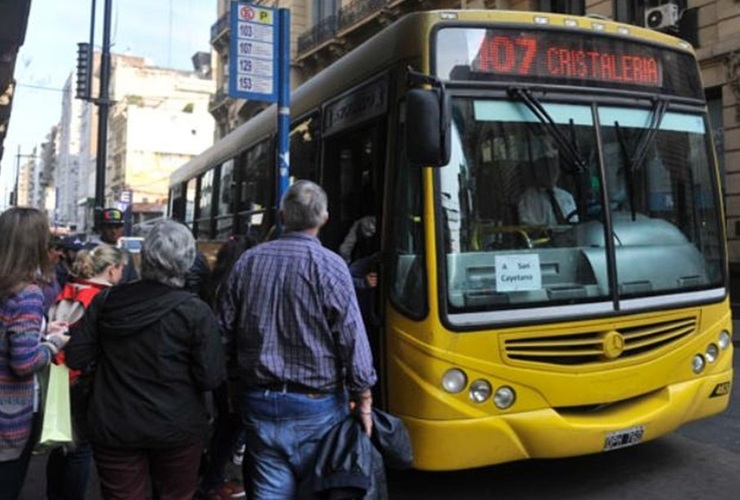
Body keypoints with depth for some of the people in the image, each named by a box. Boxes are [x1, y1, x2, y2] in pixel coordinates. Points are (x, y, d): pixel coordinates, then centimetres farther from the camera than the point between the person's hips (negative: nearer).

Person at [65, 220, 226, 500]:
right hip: (177, 428, -2)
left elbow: (75, 358, -1)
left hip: (112, 427, 2)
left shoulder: (107, 300, -5)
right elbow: (211, 378, -16)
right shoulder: (196, 311, -15)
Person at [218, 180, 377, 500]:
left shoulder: (248, 261, 0)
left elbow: (225, 334, 6)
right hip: (315, 405, -3)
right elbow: (353, 340, -13)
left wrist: (237, 382, 20)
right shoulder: (329, 266, -14)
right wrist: (363, 398, -3)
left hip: (259, 402, 4)